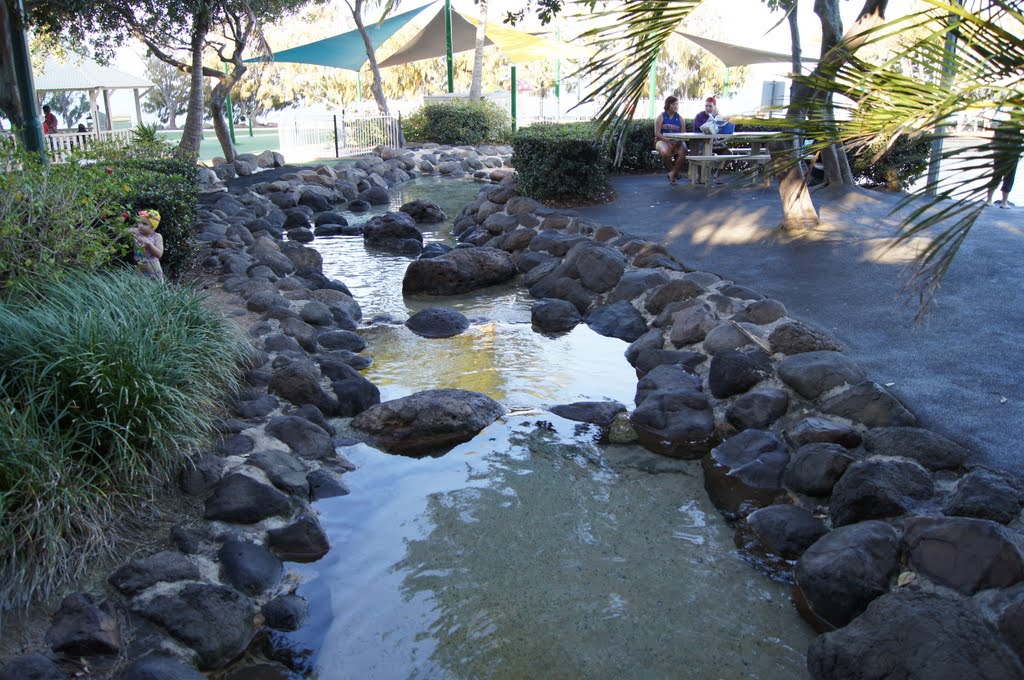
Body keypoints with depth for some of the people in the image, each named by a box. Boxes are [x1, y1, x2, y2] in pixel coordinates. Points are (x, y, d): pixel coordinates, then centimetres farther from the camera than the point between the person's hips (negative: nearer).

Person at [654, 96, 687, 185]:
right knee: (666, 152, -37)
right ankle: (672, 170, -9)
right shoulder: (661, 116, 4)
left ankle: (672, 173, -15)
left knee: (683, 151, -30)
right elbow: (657, 133, -5)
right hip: (663, 141, -3)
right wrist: (668, 141, -19)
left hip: (677, 142, 3)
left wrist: (677, 141, -17)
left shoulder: (680, 118, 13)